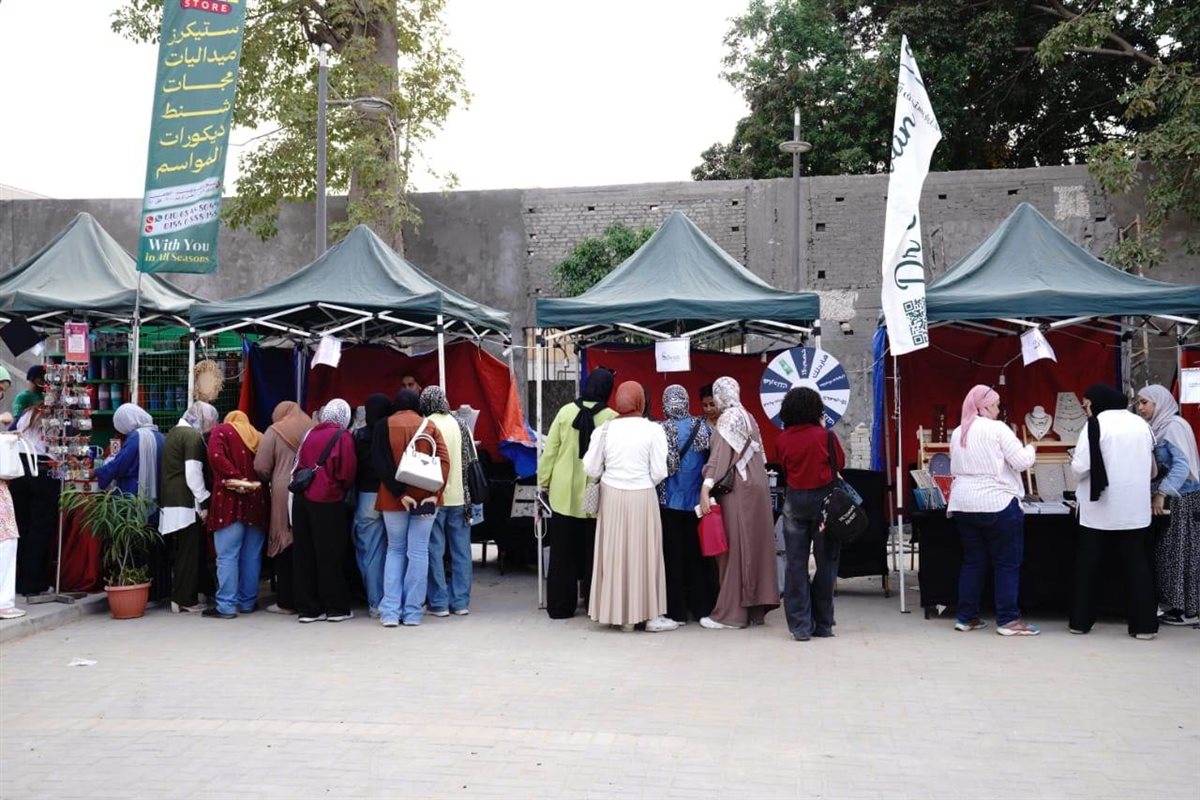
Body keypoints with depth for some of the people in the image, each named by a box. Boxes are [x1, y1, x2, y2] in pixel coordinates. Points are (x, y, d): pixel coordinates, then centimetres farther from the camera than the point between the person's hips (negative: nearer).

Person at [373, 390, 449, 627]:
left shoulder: (384, 427, 2)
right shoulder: (430, 427, 5)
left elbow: (381, 464, -9)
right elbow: (444, 461, -7)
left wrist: (400, 494, -12)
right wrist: (434, 494, -13)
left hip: (393, 499, 0)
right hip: (425, 497, 0)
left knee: (395, 550, 11)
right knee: (418, 552, 4)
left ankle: (390, 611, 1)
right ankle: (412, 612, 3)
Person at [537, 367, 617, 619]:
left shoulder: (566, 411, -2)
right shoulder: (612, 418, -8)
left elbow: (550, 449, 1)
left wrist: (544, 480, 10)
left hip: (564, 493, 2)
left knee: (562, 551, 9)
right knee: (593, 550, 11)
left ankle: (560, 605, 13)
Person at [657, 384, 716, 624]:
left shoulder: (660, 430, -13)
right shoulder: (702, 427, -3)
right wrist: (707, 486, 11)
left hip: (669, 501, -3)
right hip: (696, 500, 3)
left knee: (672, 555, 6)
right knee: (697, 554, 13)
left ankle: (676, 612, 9)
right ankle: (702, 608, 19)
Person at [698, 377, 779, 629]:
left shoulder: (728, 418, -10)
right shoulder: (748, 417, 14)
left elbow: (720, 455, -19)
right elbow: (758, 455, 14)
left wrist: (706, 488, -24)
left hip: (737, 491, -8)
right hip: (756, 487, 8)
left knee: (735, 548, -4)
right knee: (754, 546, 10)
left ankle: (731, 612, 0)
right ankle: (756, 608, 16)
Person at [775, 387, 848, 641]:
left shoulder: (782, 440, -5)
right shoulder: (826, 436, -11)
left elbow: (782, 467, 6)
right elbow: (841, 463, 4)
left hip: (794, 501, 2)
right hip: (824, 498, -2)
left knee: (796, 563, 5)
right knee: (826, 562, 9)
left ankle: (800, 626, 4)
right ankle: (822, 625, 13)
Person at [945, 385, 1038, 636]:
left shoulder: (957, 433, 11)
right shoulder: (997, 429, -8)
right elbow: (1022, 462, -9)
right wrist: (1030, 450, 10)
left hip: (963, 505, 7)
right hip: (997, 504, -7)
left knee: (972, 561, 13)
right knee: (1007, 563, 2)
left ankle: (966, 617, 15)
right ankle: (1008, 620, 3)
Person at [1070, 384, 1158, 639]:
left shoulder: (1096, 424, -10)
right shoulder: (1141, 424, 6)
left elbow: (1081, 467, -16)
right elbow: (1151, 468, 16)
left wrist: (1073, 463, 5)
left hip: (1099, 506, -4)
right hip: (1135, 507, 4)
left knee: (1088, 562, 8)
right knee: (1136, 562, 9)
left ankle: (1080, 621, 12)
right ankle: (1144, 623, 6)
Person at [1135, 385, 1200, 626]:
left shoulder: (1174, 425, -13)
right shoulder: (1160, 427, 13)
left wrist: (1162, 494, -23)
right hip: (1172, 497, 8)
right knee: (1171, 553, 8)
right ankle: (1179, 605, 12)